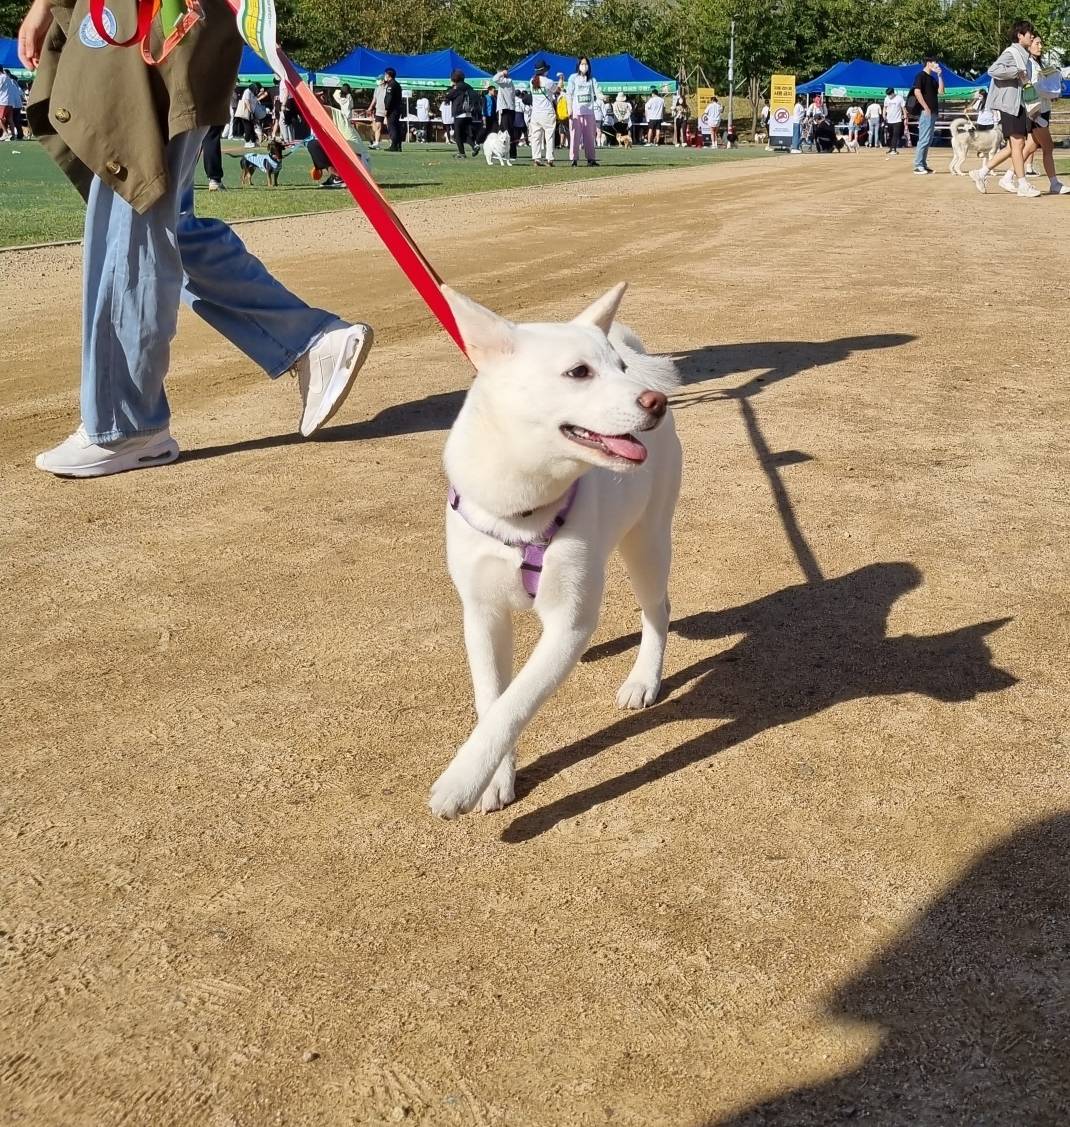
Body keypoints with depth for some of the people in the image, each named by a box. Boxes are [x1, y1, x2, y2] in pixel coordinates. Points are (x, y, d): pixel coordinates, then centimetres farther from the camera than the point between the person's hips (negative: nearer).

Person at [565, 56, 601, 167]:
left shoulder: (592, 79, 12)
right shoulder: (573, 78, 3)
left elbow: (597, 92, 3)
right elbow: (569, 94, 0)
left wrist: (602, 97, -20)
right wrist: (569, 109, -9)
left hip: (589, 111, 3)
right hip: (576, 111, -3)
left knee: (590, 136, 3)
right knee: (575, 135, -5)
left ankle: (590, 159, 6)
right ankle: (574, 159, -3)